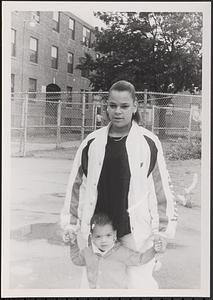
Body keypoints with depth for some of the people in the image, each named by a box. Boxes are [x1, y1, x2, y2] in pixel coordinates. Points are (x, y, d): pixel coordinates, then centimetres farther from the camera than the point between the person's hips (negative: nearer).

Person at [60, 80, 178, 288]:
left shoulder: (149, 142, -4)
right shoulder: (92, 142, 3)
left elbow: (161, 187, 0)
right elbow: (76, 183, 10)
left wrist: (163, 231, 1)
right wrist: (70, 224, 10)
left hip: (136, 228, -3)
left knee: (140, 283, -3)